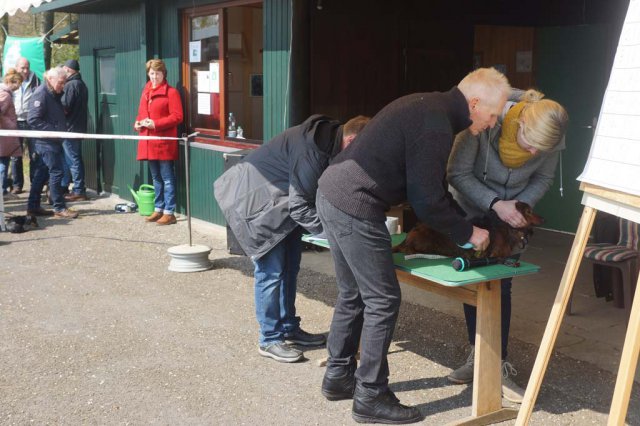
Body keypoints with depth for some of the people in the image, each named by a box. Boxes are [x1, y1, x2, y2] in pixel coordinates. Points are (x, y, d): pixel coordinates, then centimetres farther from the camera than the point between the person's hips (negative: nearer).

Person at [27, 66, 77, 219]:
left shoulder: (54, 94, 14)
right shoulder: (41, 94, -14)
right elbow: (33, 120, -20)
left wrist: (62, 130, 8)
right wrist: (54, 131, -21)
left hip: (52, 141, 9)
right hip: (45, 142, -9)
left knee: (41, 174, 12)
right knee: (56, 172, -7)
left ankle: (33, 206, 18)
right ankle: (59, 208, -2)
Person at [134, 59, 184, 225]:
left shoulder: (171, 92, -7)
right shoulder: (146, 91, 15)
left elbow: (177, 116, -13)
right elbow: (141, 112, 23)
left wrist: (156, 124, -19)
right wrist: (138, 123, 1)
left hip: (164, 141, -7)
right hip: (149, 141, 7)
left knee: (167, 178, -2)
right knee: (156, 178, 15)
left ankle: (169, 212, 1)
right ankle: (158, 209, 24)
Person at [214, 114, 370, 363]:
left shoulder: (328, 138, -3)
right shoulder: (311, 151, -32)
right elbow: (299, 207, -28)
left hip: (281, 201, 10)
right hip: (255, 200, -10)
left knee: (290, 265, 12)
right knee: (271, 270, -7)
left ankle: (288, 328, 24)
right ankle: (269, 340, 4)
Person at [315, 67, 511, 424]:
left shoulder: (428, 106, 14)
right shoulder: (435, 125, -17)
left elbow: (428, 185, 22)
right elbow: (427, 199, -16)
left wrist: (462, 223, 21)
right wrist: (467, 232, -2)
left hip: (333, 194, 10)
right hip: (356, 208, -10)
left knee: (353, 296, 19)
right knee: (383, 301, -1)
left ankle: (339, 377, 31)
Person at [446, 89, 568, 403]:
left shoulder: (552, 139, -25)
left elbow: (543, 179, -6)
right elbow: (457, 173, -24)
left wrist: (521, 206, -23)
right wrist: (495, 204, -34)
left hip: (510, 211, 1)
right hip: (471, 206, -1)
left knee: (500, 285, -5)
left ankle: (498, 365, 2)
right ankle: (477, 356, 17)